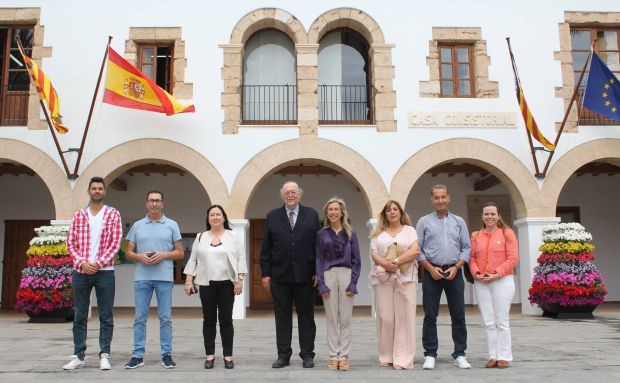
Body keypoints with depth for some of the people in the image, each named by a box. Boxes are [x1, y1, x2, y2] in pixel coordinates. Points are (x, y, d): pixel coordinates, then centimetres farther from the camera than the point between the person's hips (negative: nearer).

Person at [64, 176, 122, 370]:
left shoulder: (113, 214, 3)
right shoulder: (79, 215, 10)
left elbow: (116, 243, -3)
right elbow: (71, 242, 6)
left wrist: (98, 263, -12)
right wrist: (82, 262, -9)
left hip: (104, 271, -2)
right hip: (80, 271, 2)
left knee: (106, 316, 2)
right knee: (79, 316, 7)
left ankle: (104, 355, 9)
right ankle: (78, 356, 15)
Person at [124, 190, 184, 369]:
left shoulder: (172, 225, 7)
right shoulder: (137, 225, 11)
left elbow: (180, 252, 6)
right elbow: (129, 252, 12)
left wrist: (164, 255, -11)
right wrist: (140, 257, -8)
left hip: (164, 277, -1)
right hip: (142, 277, 1)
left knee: (165, 318, 2)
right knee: (140, 317, 4)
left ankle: (166, 355, 10)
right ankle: (138, 355, 12)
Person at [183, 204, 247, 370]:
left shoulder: (233, 237, 2)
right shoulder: (200, 238, 9)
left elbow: (241, 259, -2)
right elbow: (193, 260, 9)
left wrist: (239, 280, -9)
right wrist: (188, 281, 2)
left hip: (227, 284, -2)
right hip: (206, 285, 2)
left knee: (226, 320, 2)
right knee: (209, 320, 6)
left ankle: (228, 356, 9)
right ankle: (210, 355, 15)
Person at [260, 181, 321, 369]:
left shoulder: (311, 215, 5)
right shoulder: (272, 216, 7)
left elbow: (318, 244, 2)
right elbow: (266, 248, 5)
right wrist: (265, 273, 0)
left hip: (305, 275, -1)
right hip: (280, 275, 1)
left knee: (306, 316, 7)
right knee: (282, 316, 7)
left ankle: (307, 355, 17)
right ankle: (283, 355, 16)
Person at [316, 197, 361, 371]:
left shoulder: (350, 234, 6)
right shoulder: (322, 234, 6)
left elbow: (356, 260, 5)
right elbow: (318, 260, 5)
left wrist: (353, 283, -4)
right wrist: (321, 284, -4)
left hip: (346, 275, 0)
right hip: (328, 276, 0)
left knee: (345, 318, 2)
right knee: (331, 318, 4)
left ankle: (344, 356, 9)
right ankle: (333, 356, 11)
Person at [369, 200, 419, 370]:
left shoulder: (409, 230, 11)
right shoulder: (378, 233, 16)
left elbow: (415, 251, -3)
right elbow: (373, 253, 5)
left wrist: (396, 261, -14)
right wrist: (385, 263, -15)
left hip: (405, 278, -1)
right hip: (383, 278, 1)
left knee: (404, 317, -4)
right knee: (385, 317, 0)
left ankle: (403, 358, -1)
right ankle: (386, 356, 9)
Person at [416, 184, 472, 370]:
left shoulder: (459, 221, 11)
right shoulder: (424, 222, 6)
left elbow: (466, 248, 8)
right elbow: (417, 249, 3)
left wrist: (456, 267, -5)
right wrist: (431, 268, -8)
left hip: (454, 272, 2)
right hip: (432, 272, -1)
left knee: (458, 314, 3)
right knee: (430, 315, 0)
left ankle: (459, 354, 11)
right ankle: (430, 355, 7)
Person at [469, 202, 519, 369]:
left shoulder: (507, 233, 1)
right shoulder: (475, 235, 11)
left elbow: (513, 258, -5)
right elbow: (472, 258, 9)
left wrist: (496, 274, -14)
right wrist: (476, 273, -9)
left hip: (502, 281, -3)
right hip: (480, 283, 3)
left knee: (501, 321, 1)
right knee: (488, 322, 6)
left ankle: (504, 357, 10)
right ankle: (493, 356, 12)